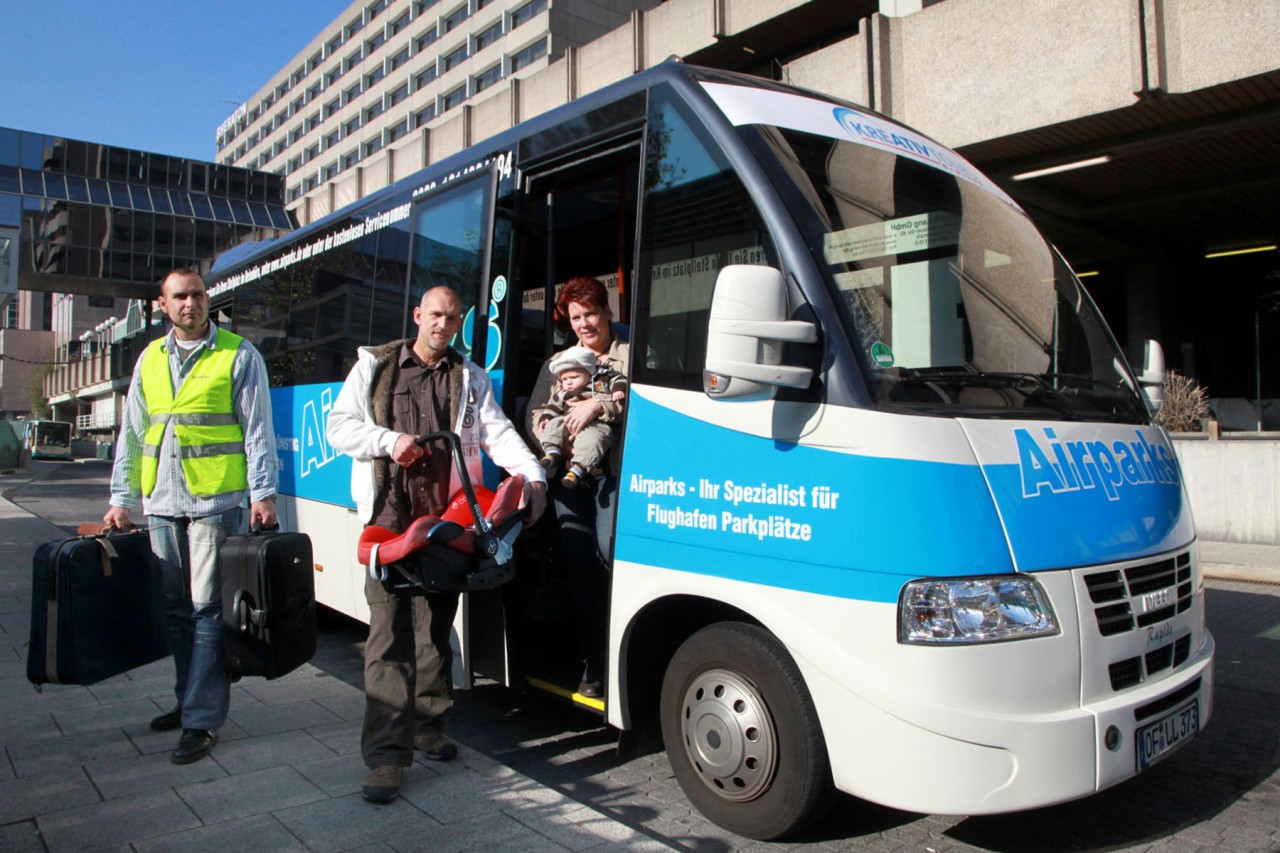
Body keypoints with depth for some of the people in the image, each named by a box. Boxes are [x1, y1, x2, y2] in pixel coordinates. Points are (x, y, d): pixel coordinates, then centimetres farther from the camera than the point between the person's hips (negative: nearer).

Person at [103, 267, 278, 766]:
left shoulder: (238, 355, 0)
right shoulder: (150, 359, 14)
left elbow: (257, 429, -3)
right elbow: (132, 433, 17)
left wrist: (262, 492, -10)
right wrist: (122, 498, 14)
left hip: (216, 500, -5)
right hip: (161, 501, 5)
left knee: (207, 608, -4)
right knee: (175, 607, 11)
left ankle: (203, 720, 2)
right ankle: (190, 700, 25)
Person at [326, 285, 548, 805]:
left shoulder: (470, 378, 14)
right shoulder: (375, 366, 9)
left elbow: (498, 433, 2)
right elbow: (339, 426, 6)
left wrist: (532, 477, -14)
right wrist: (389, 440, -12)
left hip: (448, 518, 3)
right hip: (390, 517, -3)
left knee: (437, 628, 12)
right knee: (390, 634, -8)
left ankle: (429, 728, 28)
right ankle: (386, 756, -5)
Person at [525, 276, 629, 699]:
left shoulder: (630, 356, 8)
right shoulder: (557, 363, 22)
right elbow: (533, 417, 16)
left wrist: (599, 405, -18)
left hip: (612, 473, -4)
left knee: (609, 553, -15)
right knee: (579, 566, 1)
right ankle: (591, 665, 9)